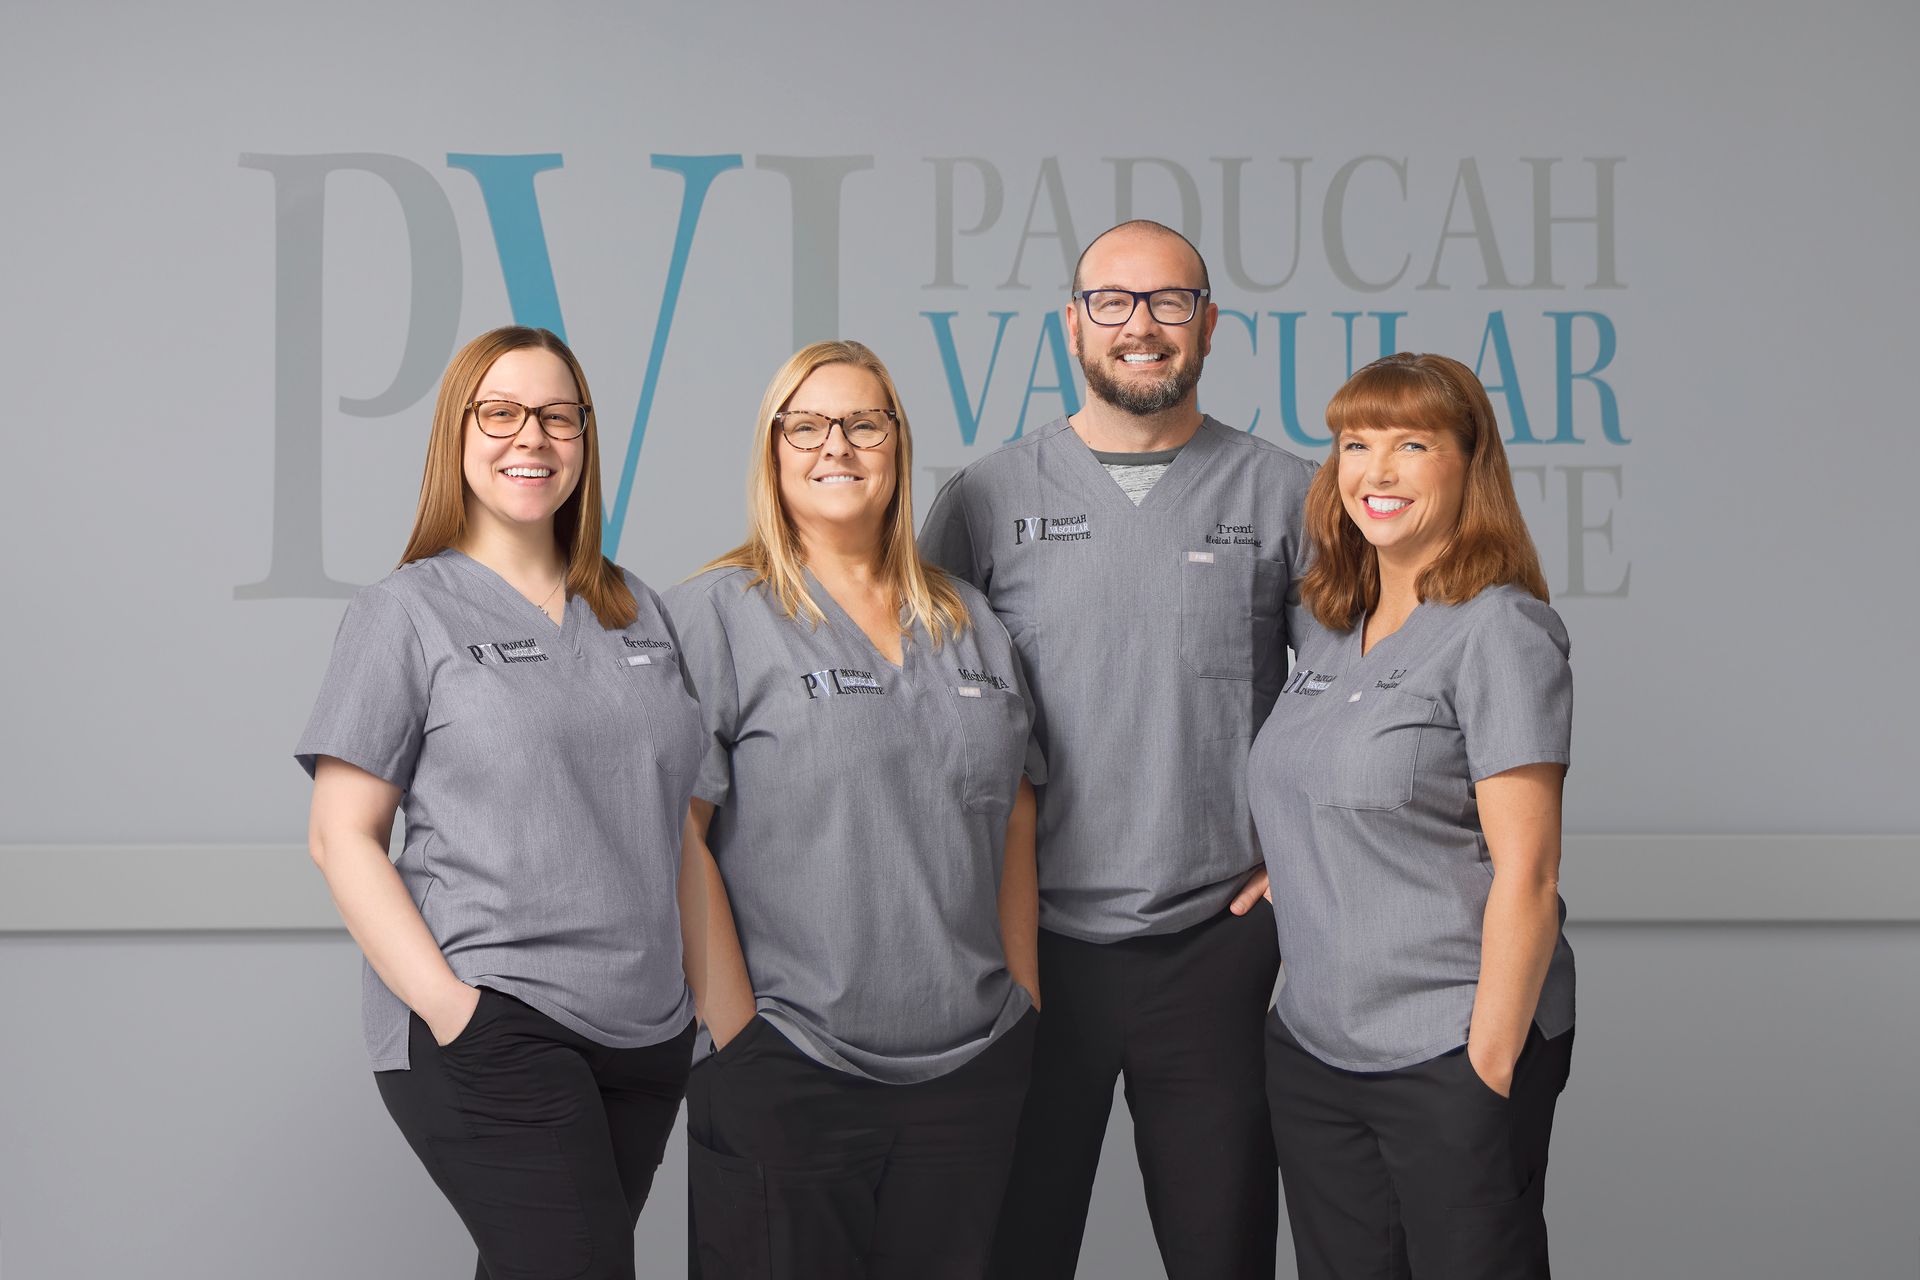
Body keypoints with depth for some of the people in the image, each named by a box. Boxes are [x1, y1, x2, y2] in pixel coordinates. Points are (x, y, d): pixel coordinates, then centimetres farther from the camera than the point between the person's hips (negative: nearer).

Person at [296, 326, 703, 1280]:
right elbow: (342, 836, -3)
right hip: (494, 1027, -5)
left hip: (648, 1030, 5)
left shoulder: (637, 611, 15)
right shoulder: (408, 611, 0)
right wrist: (450, 1006, -14)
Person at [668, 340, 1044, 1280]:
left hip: (972, 1070, 5)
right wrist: (737, 1031, -13)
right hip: (785, 1079, -5)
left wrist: (1026, 1001, 11)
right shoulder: (718, 614, -3)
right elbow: (675, 832, -10)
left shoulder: (969, 624, 14)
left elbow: (1013, 821, 17)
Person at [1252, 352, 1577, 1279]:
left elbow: (1526, 873, -15)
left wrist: (1489, 1067, -16)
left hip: (1449, 1057, -7)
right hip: (1311, 1051, 7)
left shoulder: (1497, 631, -11)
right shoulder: (1332, 635, 10)